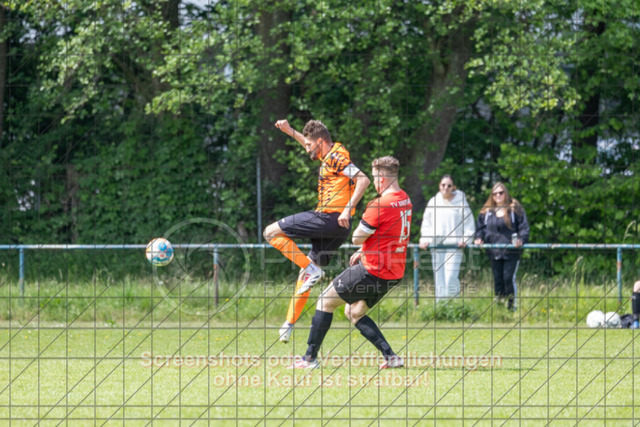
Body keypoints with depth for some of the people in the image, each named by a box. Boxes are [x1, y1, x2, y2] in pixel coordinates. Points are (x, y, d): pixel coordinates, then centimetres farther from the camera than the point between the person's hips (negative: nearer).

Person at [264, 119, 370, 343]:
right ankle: (290, 323, 15)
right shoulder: (329, 155, 19)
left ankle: (311, 268, -14)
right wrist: (289, 131, 35)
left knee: (272, 232, -5)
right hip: (338, 227, 10)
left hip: (328, 218, -10)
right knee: (305, 271, 15)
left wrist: (348, 209, -27)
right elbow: (312, 147, 43)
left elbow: (363, 180, -21)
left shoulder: (336, 157, -9)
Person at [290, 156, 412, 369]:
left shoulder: (380, 205, -21)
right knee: (353, 312, 21)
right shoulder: (405, 201, 7)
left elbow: (357, 238, -14)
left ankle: (310, 357, 9)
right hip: (394, 273, 9)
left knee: (325, 301, 6)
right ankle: (391, 356, 10)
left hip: (372, 271, -9)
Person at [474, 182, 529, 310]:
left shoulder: (515, 209, 1)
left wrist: (521, 240, -16)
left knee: (509, 278, -9)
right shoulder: (487, 211, 13)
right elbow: (480, 227, 19)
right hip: (494, 252, 4)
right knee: (497, 279, 6)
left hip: (511, 251, -4)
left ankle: (512, 304, 2)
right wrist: (479, 238, 1)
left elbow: (524, 228, -1)